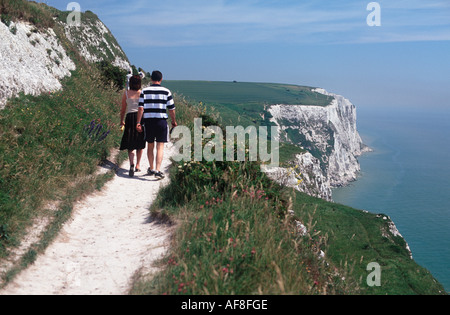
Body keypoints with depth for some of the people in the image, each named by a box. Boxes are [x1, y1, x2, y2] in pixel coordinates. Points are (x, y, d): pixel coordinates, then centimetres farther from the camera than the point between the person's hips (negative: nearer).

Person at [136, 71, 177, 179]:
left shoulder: (144, 91, 4)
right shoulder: (166, 91, 0)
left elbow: (141, 108, -3)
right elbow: (171, 109, 1)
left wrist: (138, 122, 0)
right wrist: (173, 121, 15)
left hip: (148, 121, 2)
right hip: (161, 121, -2)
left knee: (150, 146, 15)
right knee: (160, 146, -2)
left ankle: (151, 169, 27)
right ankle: (158, 170, -11)